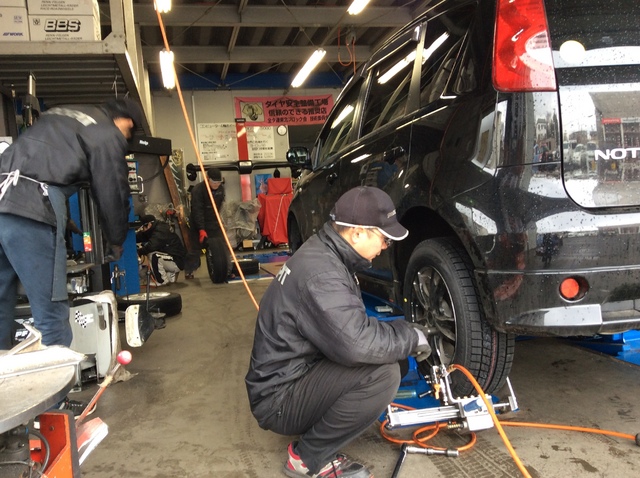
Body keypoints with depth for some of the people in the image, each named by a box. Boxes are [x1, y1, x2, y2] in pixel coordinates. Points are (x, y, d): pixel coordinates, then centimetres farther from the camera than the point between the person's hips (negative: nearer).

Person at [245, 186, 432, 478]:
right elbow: (356, 343, -37)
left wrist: (404, 335, 4)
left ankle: (312, 451, 10)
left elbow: (349, 326, 17)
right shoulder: (319, 272, -27)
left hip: (296, 376, 10)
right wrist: (411, 337, -19)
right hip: (279, 398, -10)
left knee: (381, 357, 8)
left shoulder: (324, 253, 6)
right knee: (382, 372, -25)